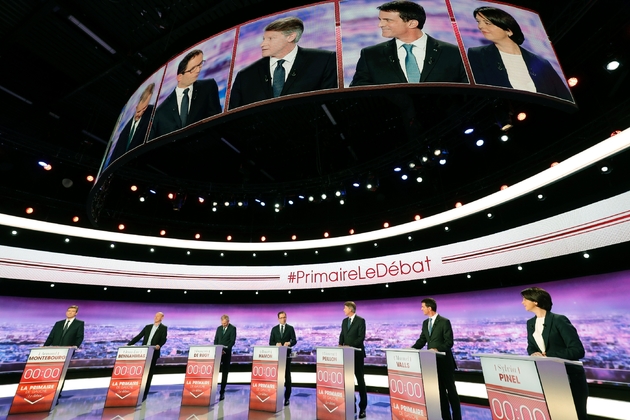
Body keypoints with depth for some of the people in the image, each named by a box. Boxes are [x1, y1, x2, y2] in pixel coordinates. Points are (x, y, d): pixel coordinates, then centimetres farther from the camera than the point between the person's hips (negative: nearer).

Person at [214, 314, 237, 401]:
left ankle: (222, 392, 13)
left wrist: (225, 349, -21)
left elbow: (233, 341, -12)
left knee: (225, 372, 4)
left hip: (227, 353, -4)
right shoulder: (219, 328, 10)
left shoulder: (232, 328, -6)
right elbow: (216, 340, 10)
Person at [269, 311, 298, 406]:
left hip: (287, 355, -2)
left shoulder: (290, 328, 1)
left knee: (287, 375, 3)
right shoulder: (274, 329, 7)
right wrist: (276, 344, -17)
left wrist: (289, 343, -28)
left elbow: (294, 340, -7)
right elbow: (271, 342, 3)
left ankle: (287, 398, 12)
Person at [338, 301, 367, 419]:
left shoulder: (360, 320, -10)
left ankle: (362, 407, 15)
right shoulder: (344, 321, 11)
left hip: (357, 353, -6)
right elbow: (342, 335, 12)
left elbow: (361, 337, -16)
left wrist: (350, 346, -22)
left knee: (360, 379, 4)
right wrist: (340, 344, -6)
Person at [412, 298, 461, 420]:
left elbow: (449, 342, -16)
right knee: (440, 390, 15)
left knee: (451, 390, 6)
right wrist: (411, 349, -5)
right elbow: (422, 340, 9)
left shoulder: (444, 322, -13)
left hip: (444, 361, -6)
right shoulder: (425, 323, 7)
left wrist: (437, 349, -30)